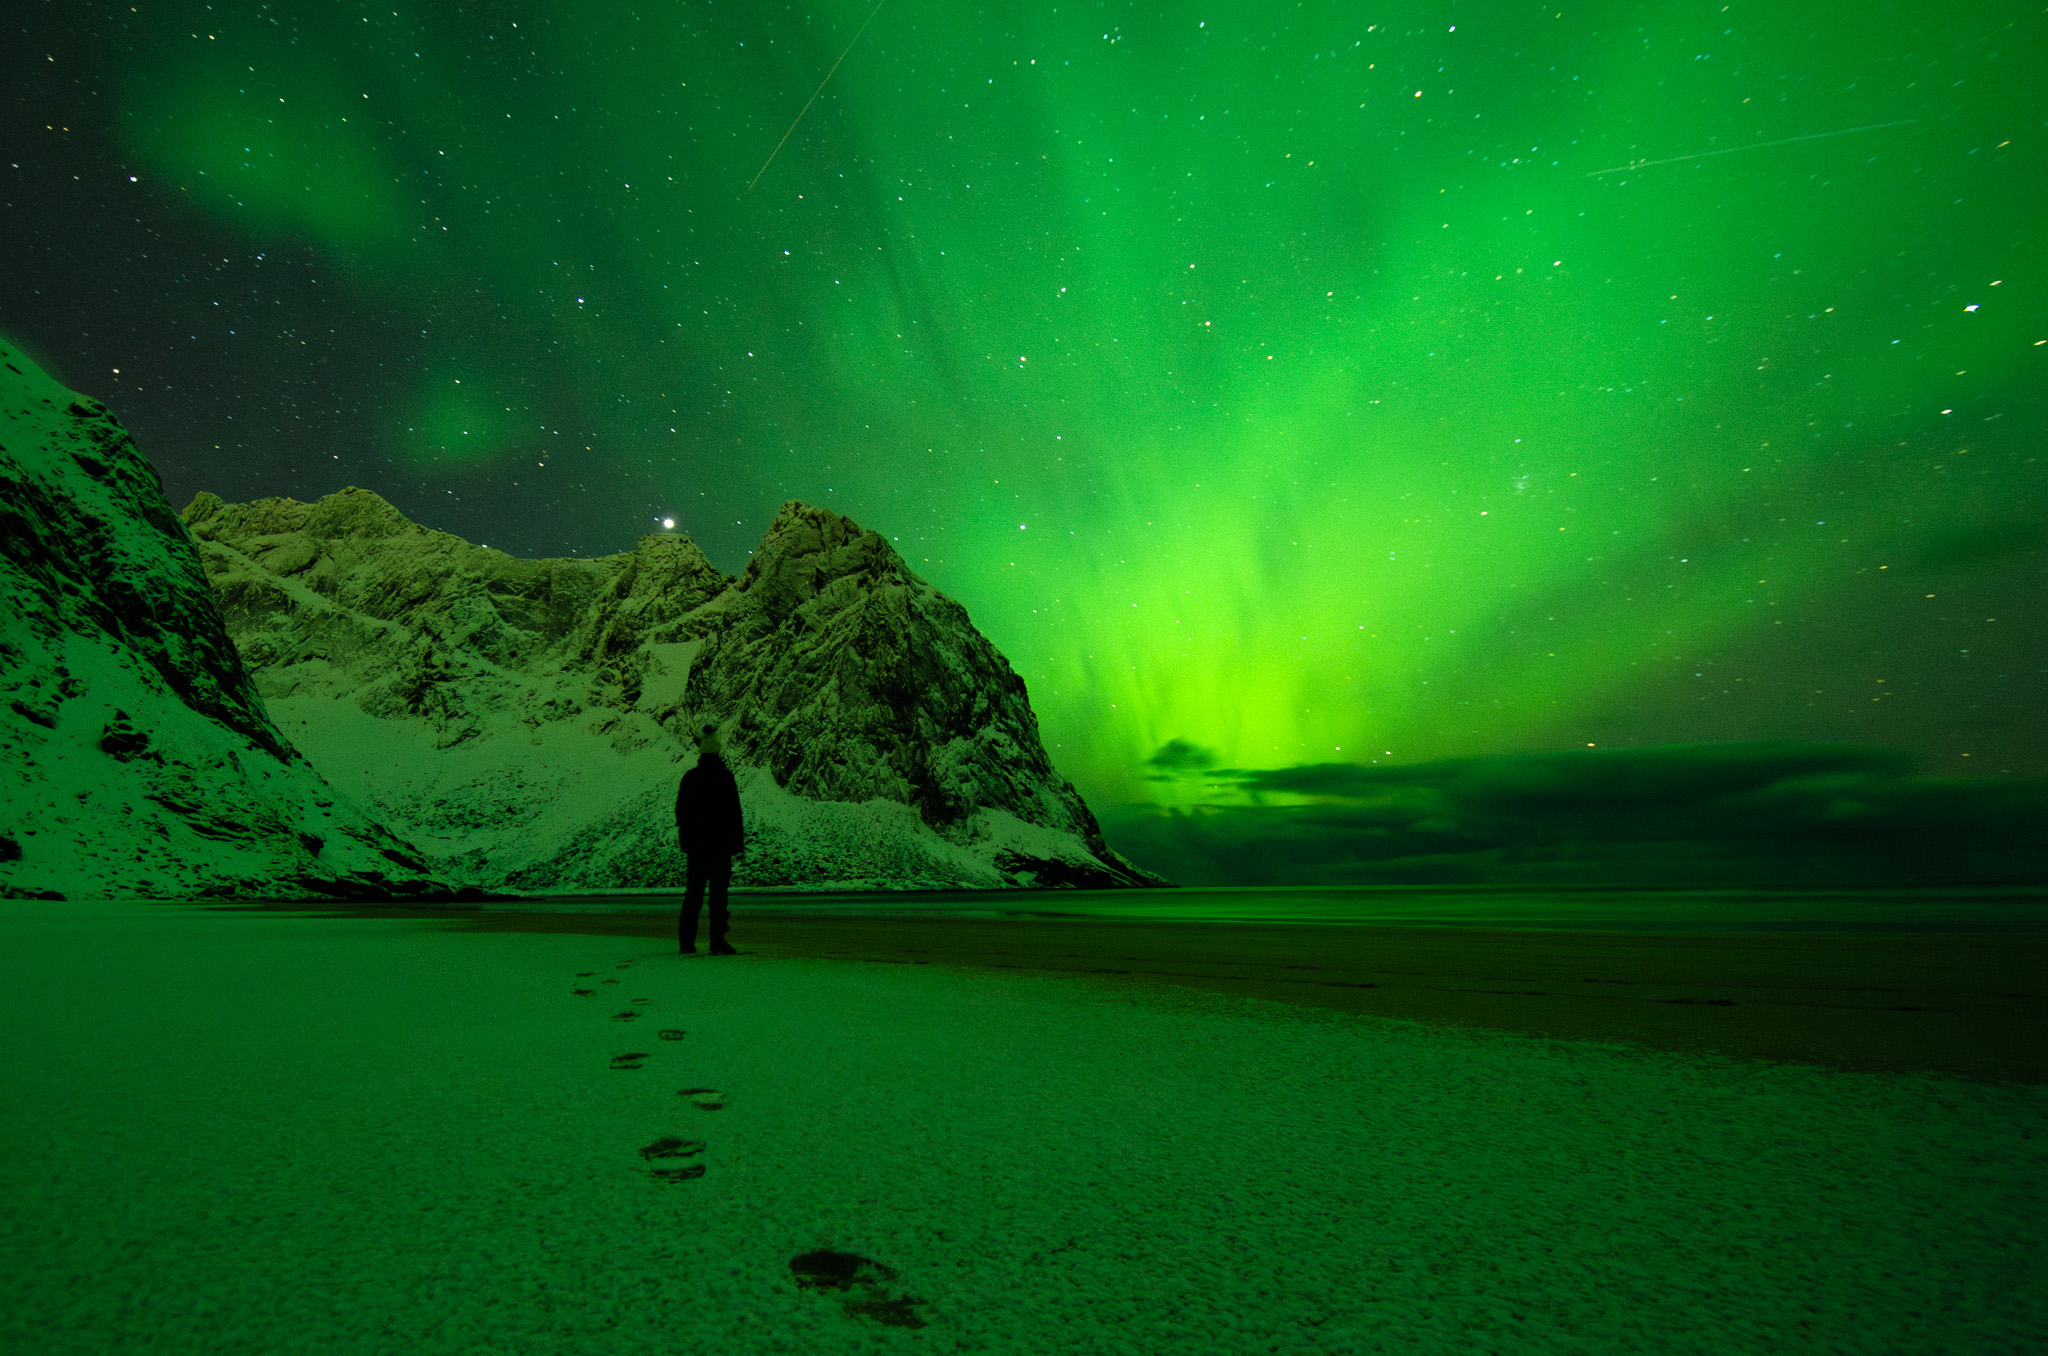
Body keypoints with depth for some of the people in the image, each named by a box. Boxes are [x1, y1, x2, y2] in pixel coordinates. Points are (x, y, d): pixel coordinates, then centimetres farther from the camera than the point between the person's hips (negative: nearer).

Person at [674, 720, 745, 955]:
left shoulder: (689, 777, 6)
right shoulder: (724, 777, -9)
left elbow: (680, 810, 12)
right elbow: (734, 812, -10)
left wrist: (685, 839, 19)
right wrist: (738, 841, -3)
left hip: (695, 845, 5)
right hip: (719, 844, -5)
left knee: (693, 893, 10)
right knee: (718, 893, -3)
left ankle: (686, 942, 12)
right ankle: (717, 942, -5)